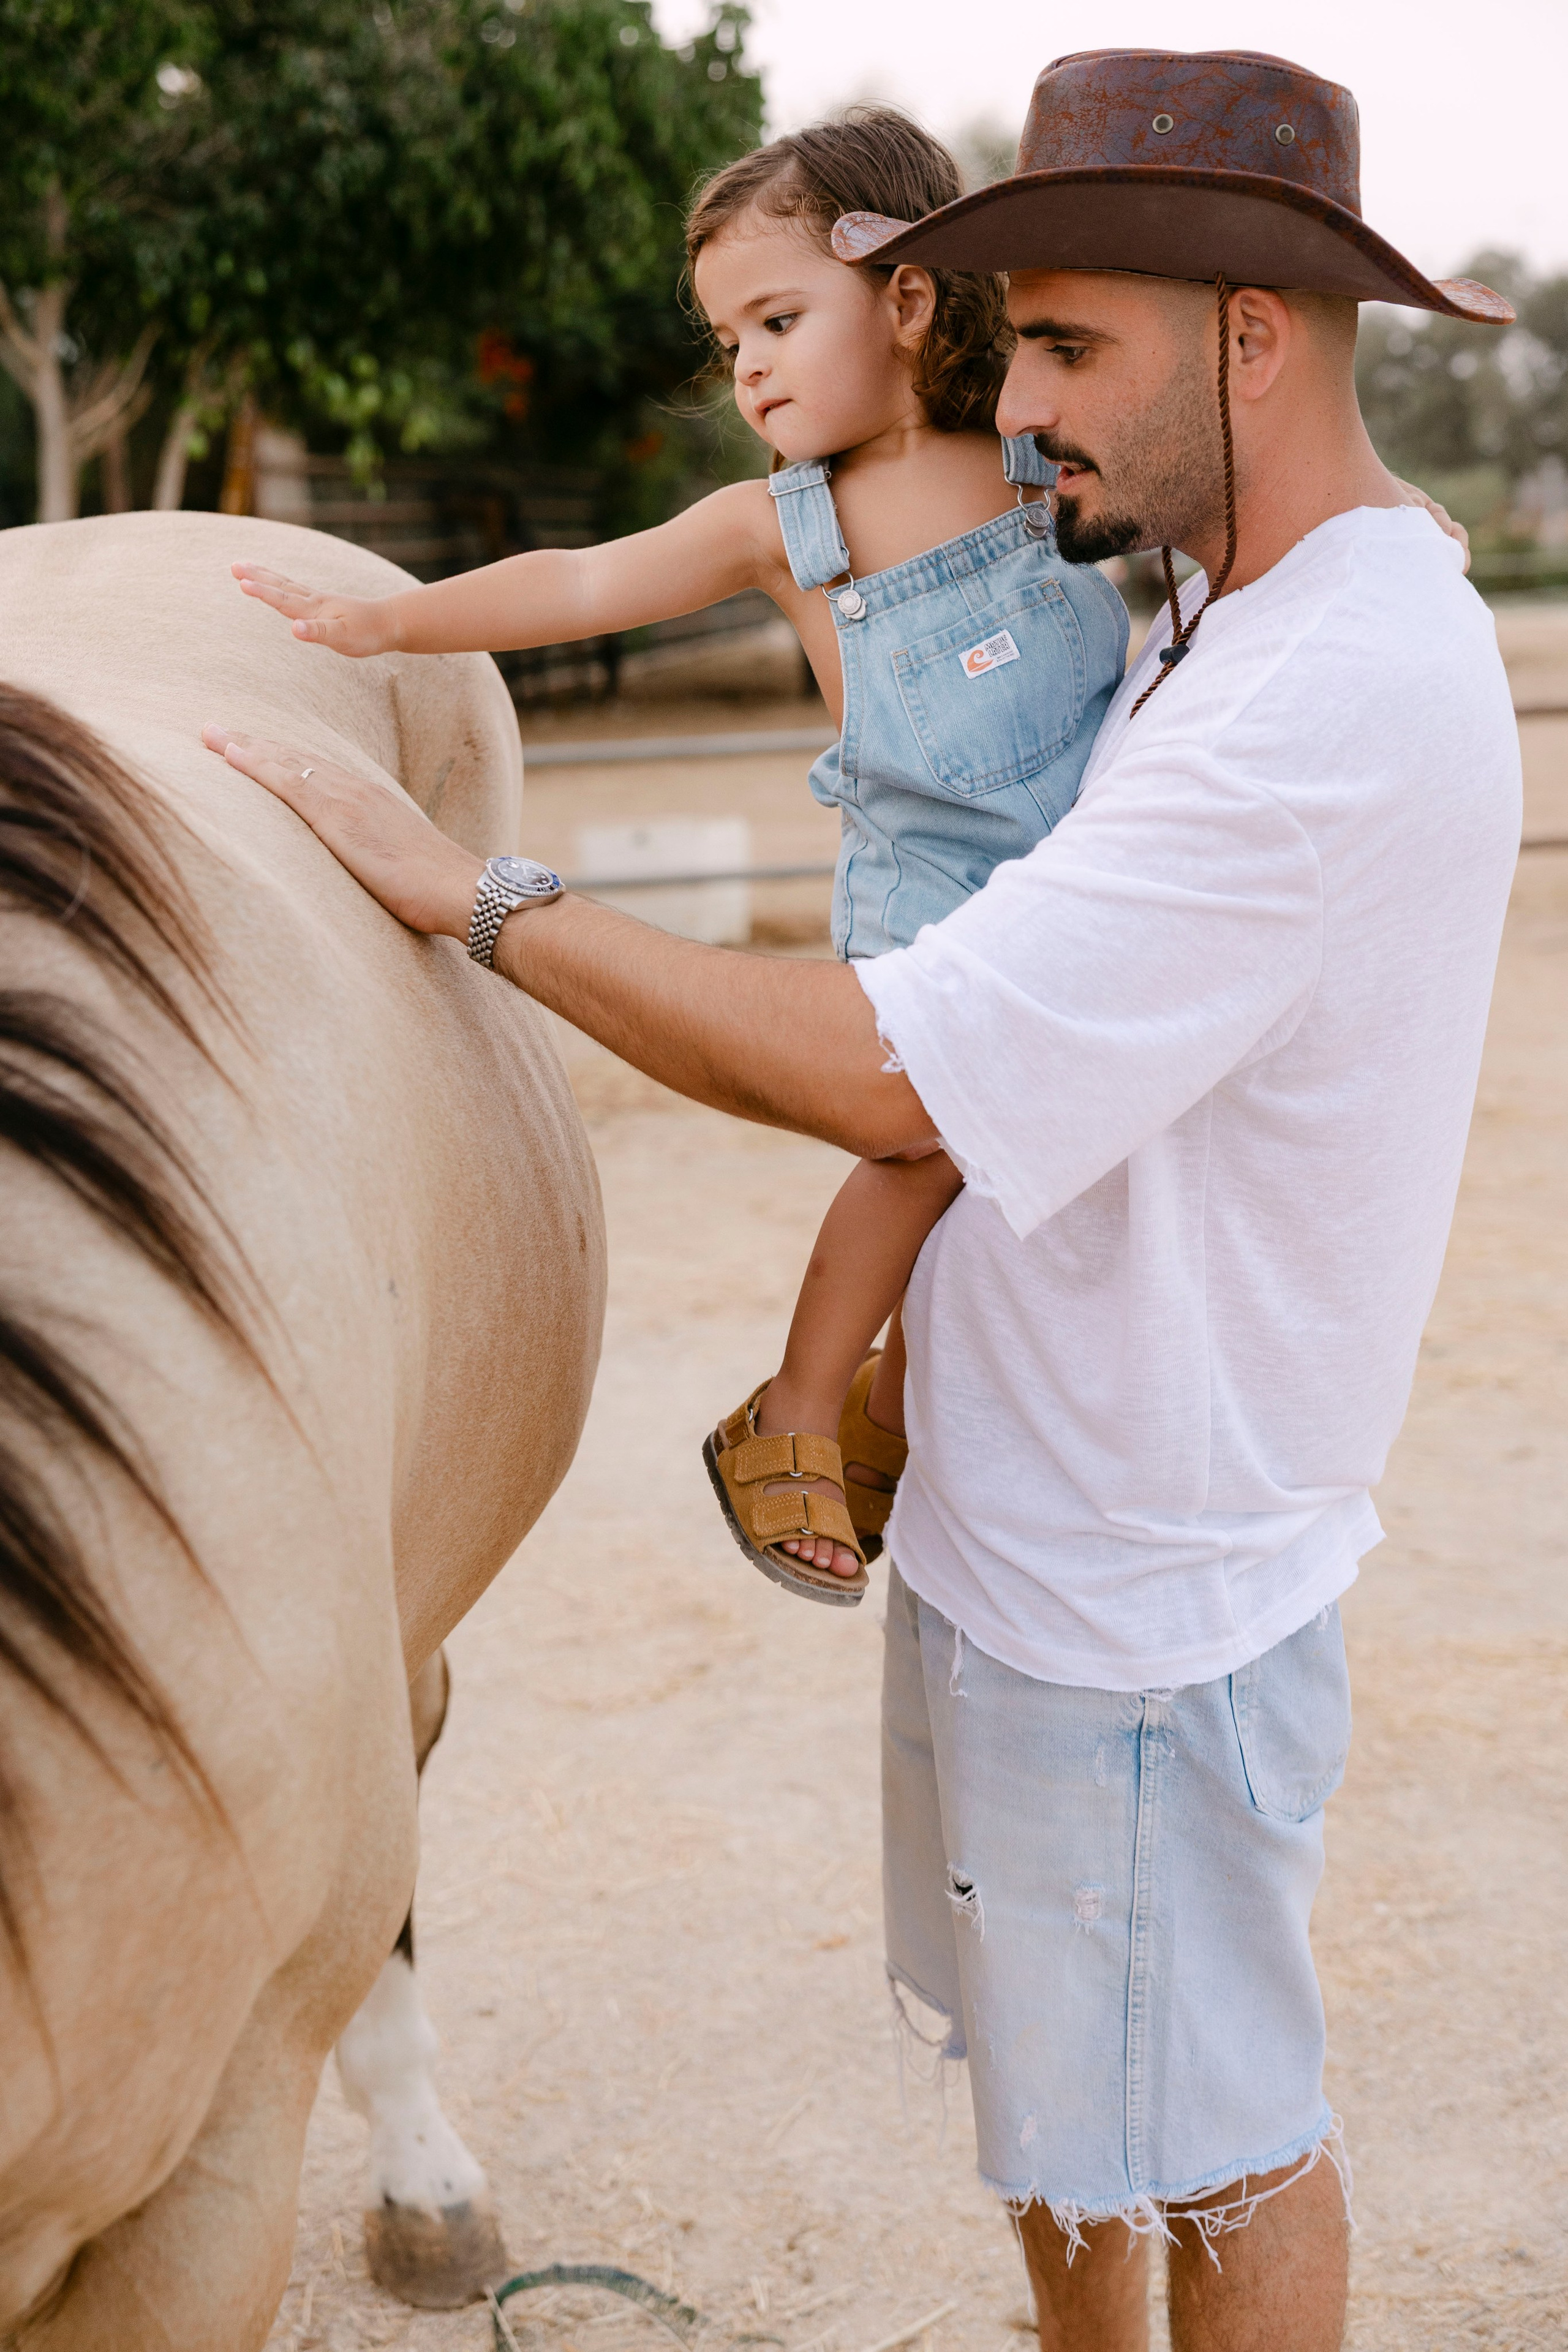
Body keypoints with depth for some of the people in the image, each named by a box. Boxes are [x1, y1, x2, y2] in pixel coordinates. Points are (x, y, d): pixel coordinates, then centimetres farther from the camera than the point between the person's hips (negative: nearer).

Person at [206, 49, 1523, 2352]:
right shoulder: (1226, 631, 8)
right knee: (1048, 2069, 25)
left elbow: (891, 1076, -30)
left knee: (1200, 2131, 11)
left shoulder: (1345, 693, -26)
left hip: (1139, 1596, -10)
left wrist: (465, 892, -21)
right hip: (1026, 1530, 10)